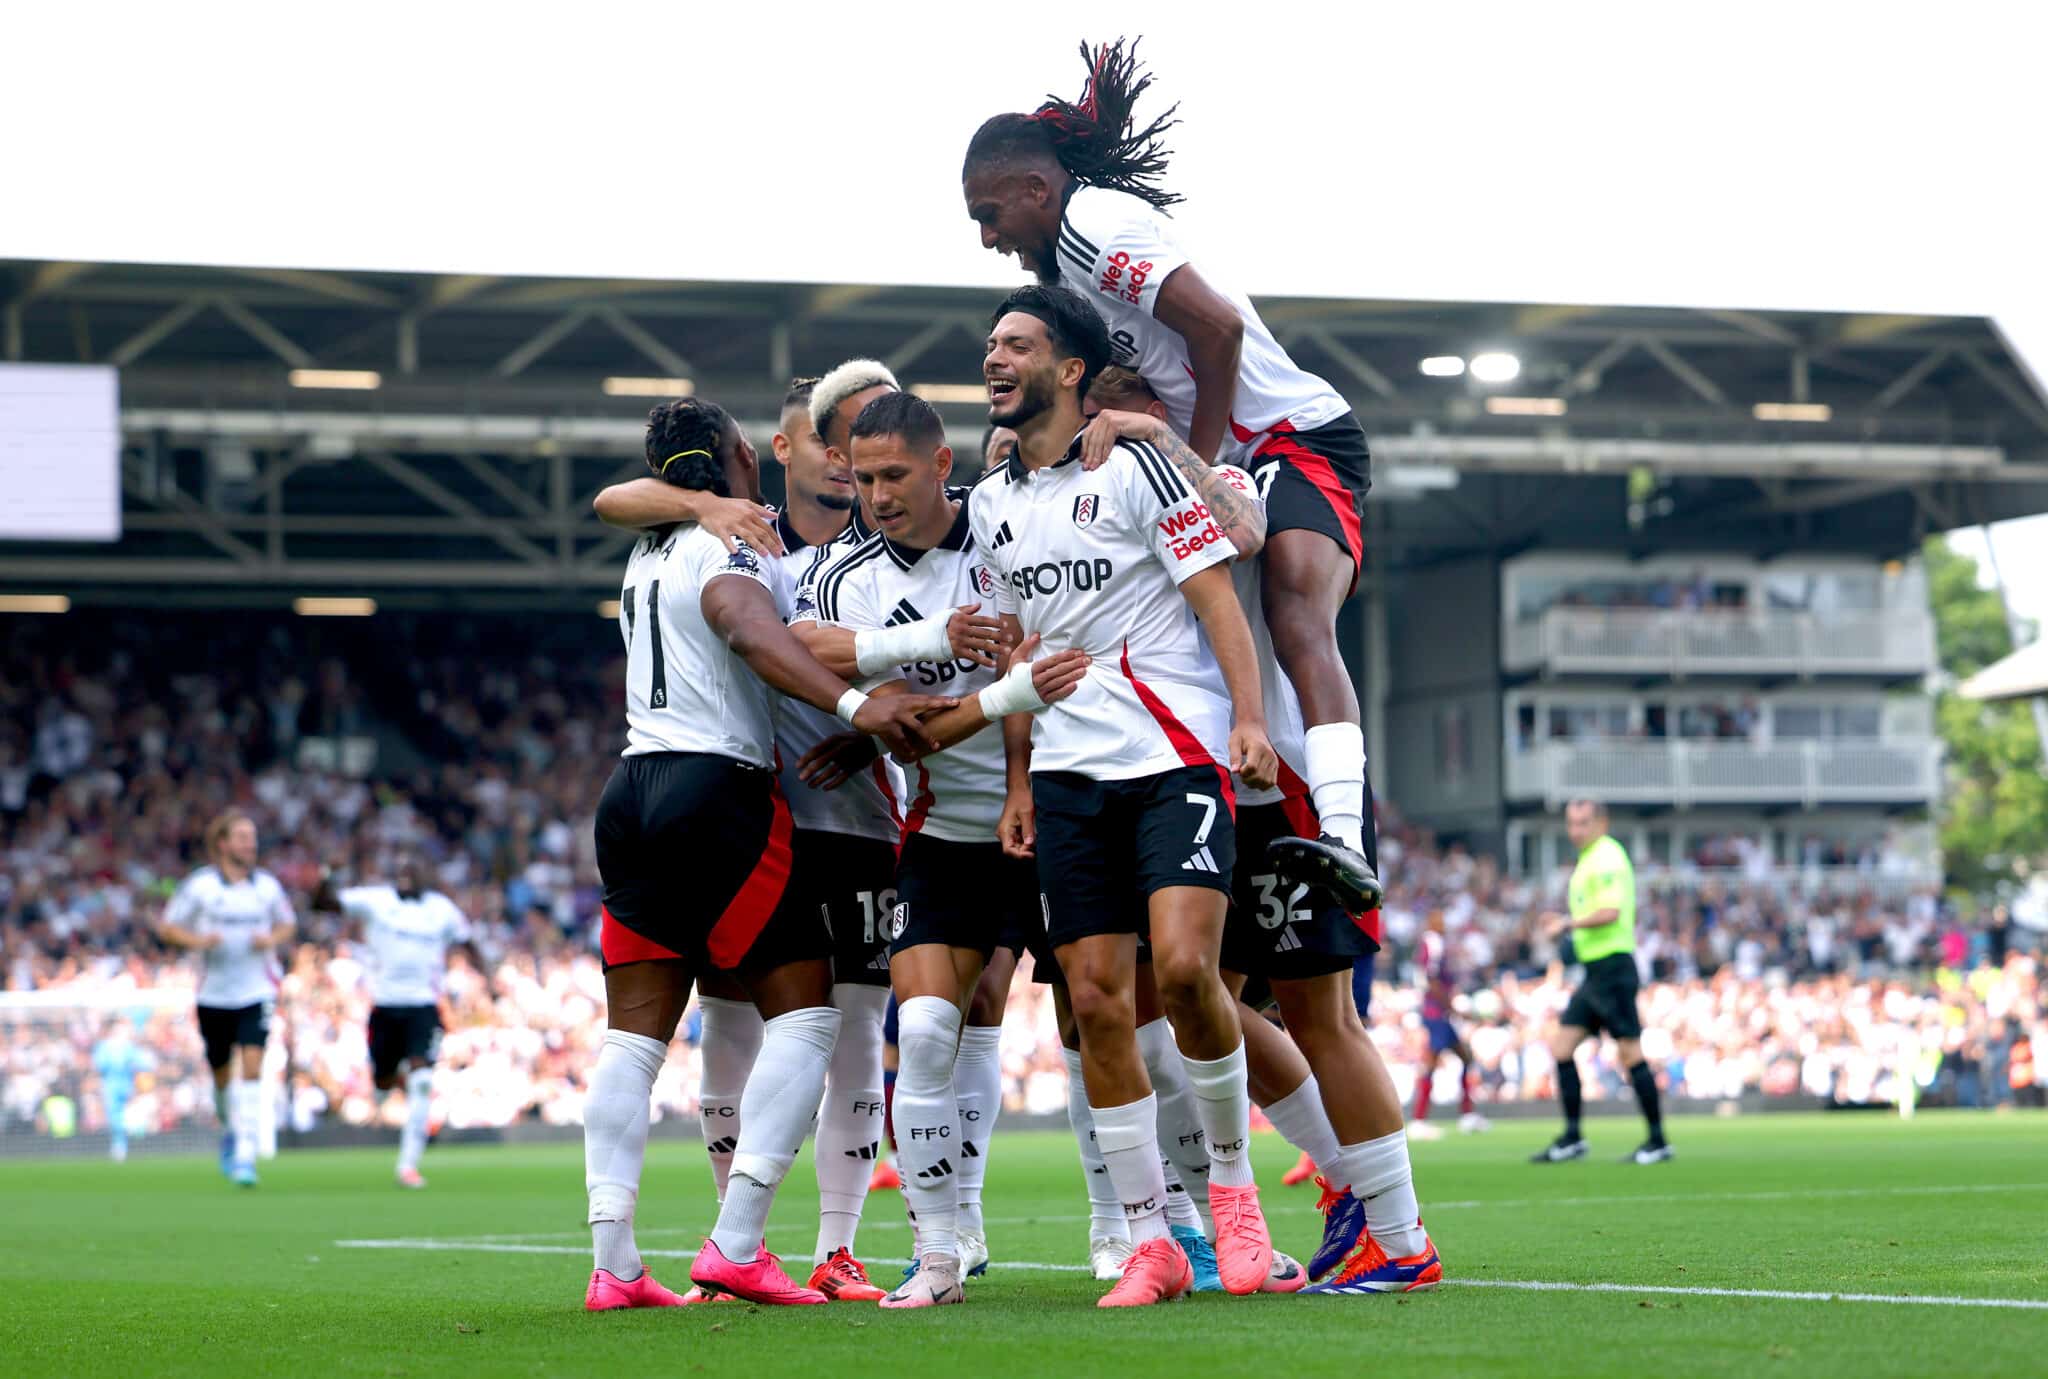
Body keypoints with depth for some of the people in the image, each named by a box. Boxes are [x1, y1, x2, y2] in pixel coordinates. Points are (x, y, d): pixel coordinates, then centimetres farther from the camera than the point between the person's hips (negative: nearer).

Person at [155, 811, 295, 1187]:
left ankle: (245, 1155, -17)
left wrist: (271, 940, -5)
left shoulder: (267, 885, 3)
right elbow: (166, 927, 2)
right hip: (214, 994, 0)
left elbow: (288, 924, 17)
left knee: (252, 1068, -15)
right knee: (222, 1074, 11)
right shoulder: (199, 885, -3)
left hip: (257, 992, 0)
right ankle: (233, 1131, 41)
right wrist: (197, 940, -17)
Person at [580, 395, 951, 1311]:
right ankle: (736, 1246, -11)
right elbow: (753, 631, -24)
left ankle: (612, 1262, -3)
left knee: (633, 1036, 5)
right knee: (804, 1013, -1)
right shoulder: (733, 547, -6)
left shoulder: (647, 558, 18)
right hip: (717, 792, -8)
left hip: (632, 793, 8)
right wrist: (853, 706, -35)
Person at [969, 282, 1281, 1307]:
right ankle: (1150, 1242, 4)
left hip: (1179, 757, -6)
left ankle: (1232, 1183, 1)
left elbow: (1215, 592, -6)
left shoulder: (1133, 464, -3)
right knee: (1095, 999, -2)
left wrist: (1249, 717, -17)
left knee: (1183, 966, -21)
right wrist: (1019, 783, 18)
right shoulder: (993, 503, 16)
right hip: (1068, 774, 6)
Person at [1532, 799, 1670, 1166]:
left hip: (1613, 967, -10)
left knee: (1630, 1053, -7)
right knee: (1561, 1047, 6)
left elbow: (1609, 913, -23)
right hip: (1594, 970, 10)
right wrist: (1563, 921, 12)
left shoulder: (1607, 857, -12)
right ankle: (1572, 1138, 10)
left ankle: (1658, 1141, -2)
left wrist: (1568, 924, -13)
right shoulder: (1588, 860, 18)